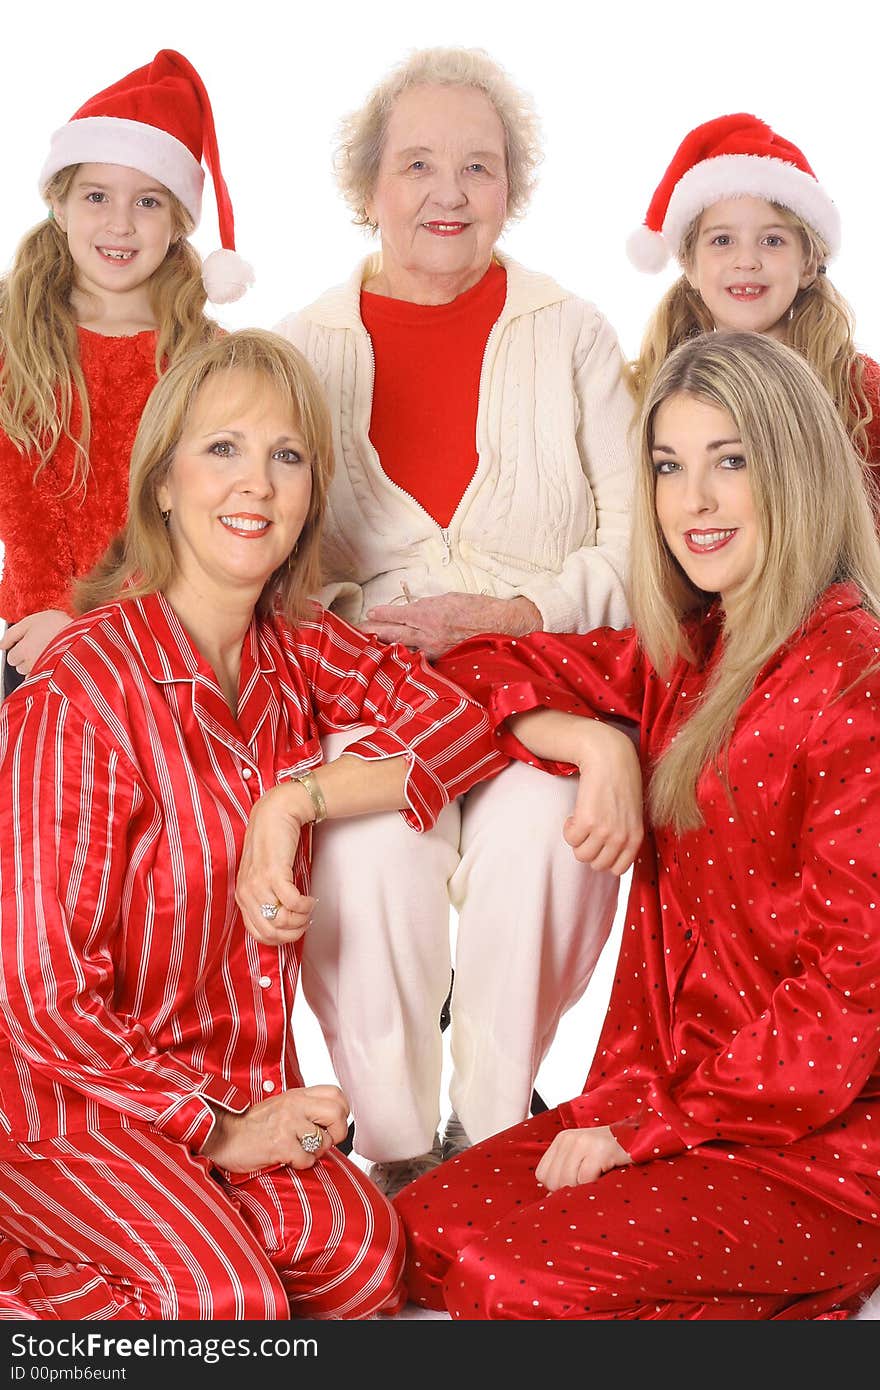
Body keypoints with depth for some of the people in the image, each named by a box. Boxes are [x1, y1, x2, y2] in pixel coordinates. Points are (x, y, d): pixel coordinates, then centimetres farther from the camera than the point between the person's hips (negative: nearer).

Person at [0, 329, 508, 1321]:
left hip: (244, 1079, 6)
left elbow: (465, 721, -10)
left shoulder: (295, 650, 1)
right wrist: (217, 1128, -14)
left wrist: (293, 800, -21)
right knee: (226, 1296, -27)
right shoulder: (80, 696, -20)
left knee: (361, 1247, -19)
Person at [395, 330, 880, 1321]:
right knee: (420, 1235, -3)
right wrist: (590, 744, -7)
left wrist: (649, 1123, -16)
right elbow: (489, 669, 14)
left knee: (518, 1278, -22)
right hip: (675, 1100, 8)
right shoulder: (692, 654, 8)